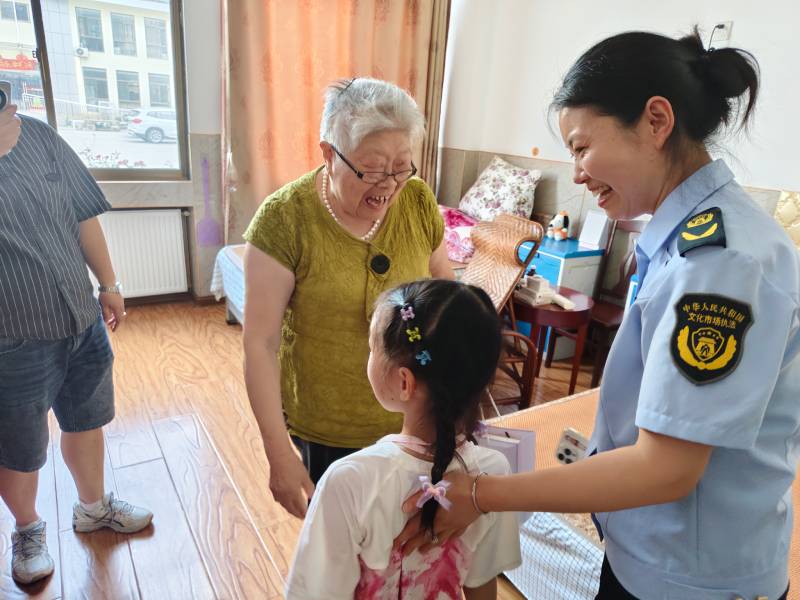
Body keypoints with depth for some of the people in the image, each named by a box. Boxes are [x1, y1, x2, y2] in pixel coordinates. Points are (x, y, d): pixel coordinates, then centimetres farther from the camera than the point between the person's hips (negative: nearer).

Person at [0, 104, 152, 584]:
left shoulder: (39, 135, -1)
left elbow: (84, 216, 5)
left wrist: (109, 285, 7)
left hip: (82, 320, 5)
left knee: (86, 420, 22)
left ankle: (93, 506, 47)